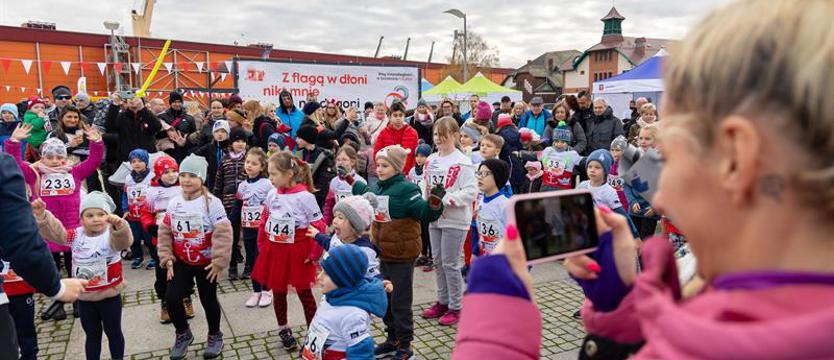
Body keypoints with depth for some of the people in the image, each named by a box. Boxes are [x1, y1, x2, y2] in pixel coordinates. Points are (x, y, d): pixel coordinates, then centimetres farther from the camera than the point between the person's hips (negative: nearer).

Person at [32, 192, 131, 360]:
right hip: (84, 298, 4)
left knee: (113, 332, 14)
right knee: (91, 335, 20)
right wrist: (42, 216, -25)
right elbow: (55, 232, -7)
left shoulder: (111, 235, -17)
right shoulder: (77, 235, 1)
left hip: (110, 297, -4)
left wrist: (119, 226, -61)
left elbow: (123, 241, -38)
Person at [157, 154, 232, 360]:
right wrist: (167, 258, -1)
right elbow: (165, 232, 5)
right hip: (181, 262, 4)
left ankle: (215, 336, 34)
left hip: (206, 263, -4)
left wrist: (219, 262, -21)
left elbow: (223, 233, -21)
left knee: (209, 301, 9)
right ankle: (183, 334, 26)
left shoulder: (212, 203, -18)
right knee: (171, 299, -1)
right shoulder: (174, 204, -1)